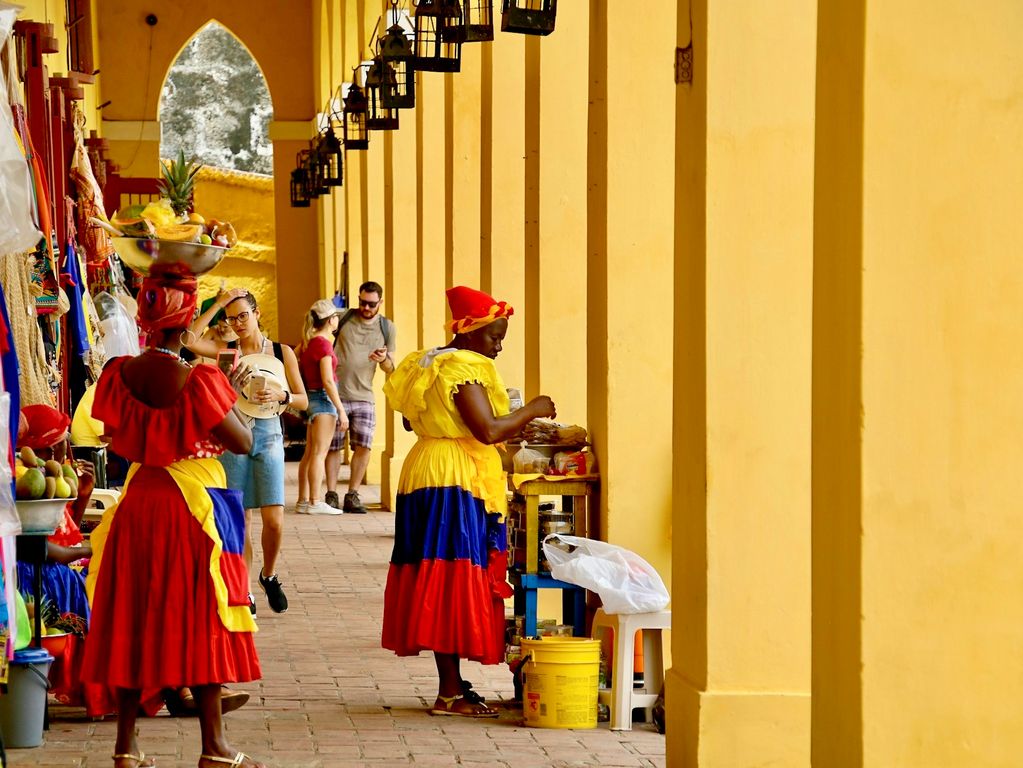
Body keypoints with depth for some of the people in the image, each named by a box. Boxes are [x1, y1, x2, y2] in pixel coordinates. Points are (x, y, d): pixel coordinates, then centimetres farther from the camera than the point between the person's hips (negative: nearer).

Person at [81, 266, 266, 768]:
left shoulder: (119, 374, -4)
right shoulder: (199, 381, -18)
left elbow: (118, 439, 9)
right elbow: (243, 442, -11)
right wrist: (230, 395, 5)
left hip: (138, 502, 5)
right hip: (195, 504, -4)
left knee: (134, 619, 11)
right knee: (199, 622, 4)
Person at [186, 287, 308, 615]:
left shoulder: (282, 352, 5)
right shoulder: (226, 349, 4)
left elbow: (303, 401, 5)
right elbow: (188, 339, -14)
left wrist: (280, 395, -16)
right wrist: (218, 304, -11)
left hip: (268, 435, 0)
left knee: (274, 520, -8)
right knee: (239, 520, 1)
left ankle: (269, 575, 18)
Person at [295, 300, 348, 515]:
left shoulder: (308, 342, 11)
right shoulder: (323, 343, -15)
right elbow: (327, 380, -19)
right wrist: (341, 410, -17)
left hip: (312, 398, 9)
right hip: (324, 399, -9)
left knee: (309, 453, 11)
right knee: (319, 453, -8)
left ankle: (303, 501, 13)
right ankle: (315, 502, -9)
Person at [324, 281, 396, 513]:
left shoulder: (387, 328, 9)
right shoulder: (342, 318, 0)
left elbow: (390, 368, 12)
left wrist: (384, 360, -11)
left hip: (364, 396, 2)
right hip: (335, 394, -2)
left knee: (364, 446, -6)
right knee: (333, 446, 2)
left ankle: (352, 496, 4)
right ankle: (331, 494, 11)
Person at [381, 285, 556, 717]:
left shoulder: (427, 364, 15)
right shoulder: (464, 368, -15)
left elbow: (411, 420, 23)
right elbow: (488, 429, -22)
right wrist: (532, 410, -9)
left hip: (426, 472, 10)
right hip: (456, 482, -10)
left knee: (437, 584, 11)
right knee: (454, 582, -8)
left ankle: (452, 683, 17)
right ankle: (450, 693, -8)